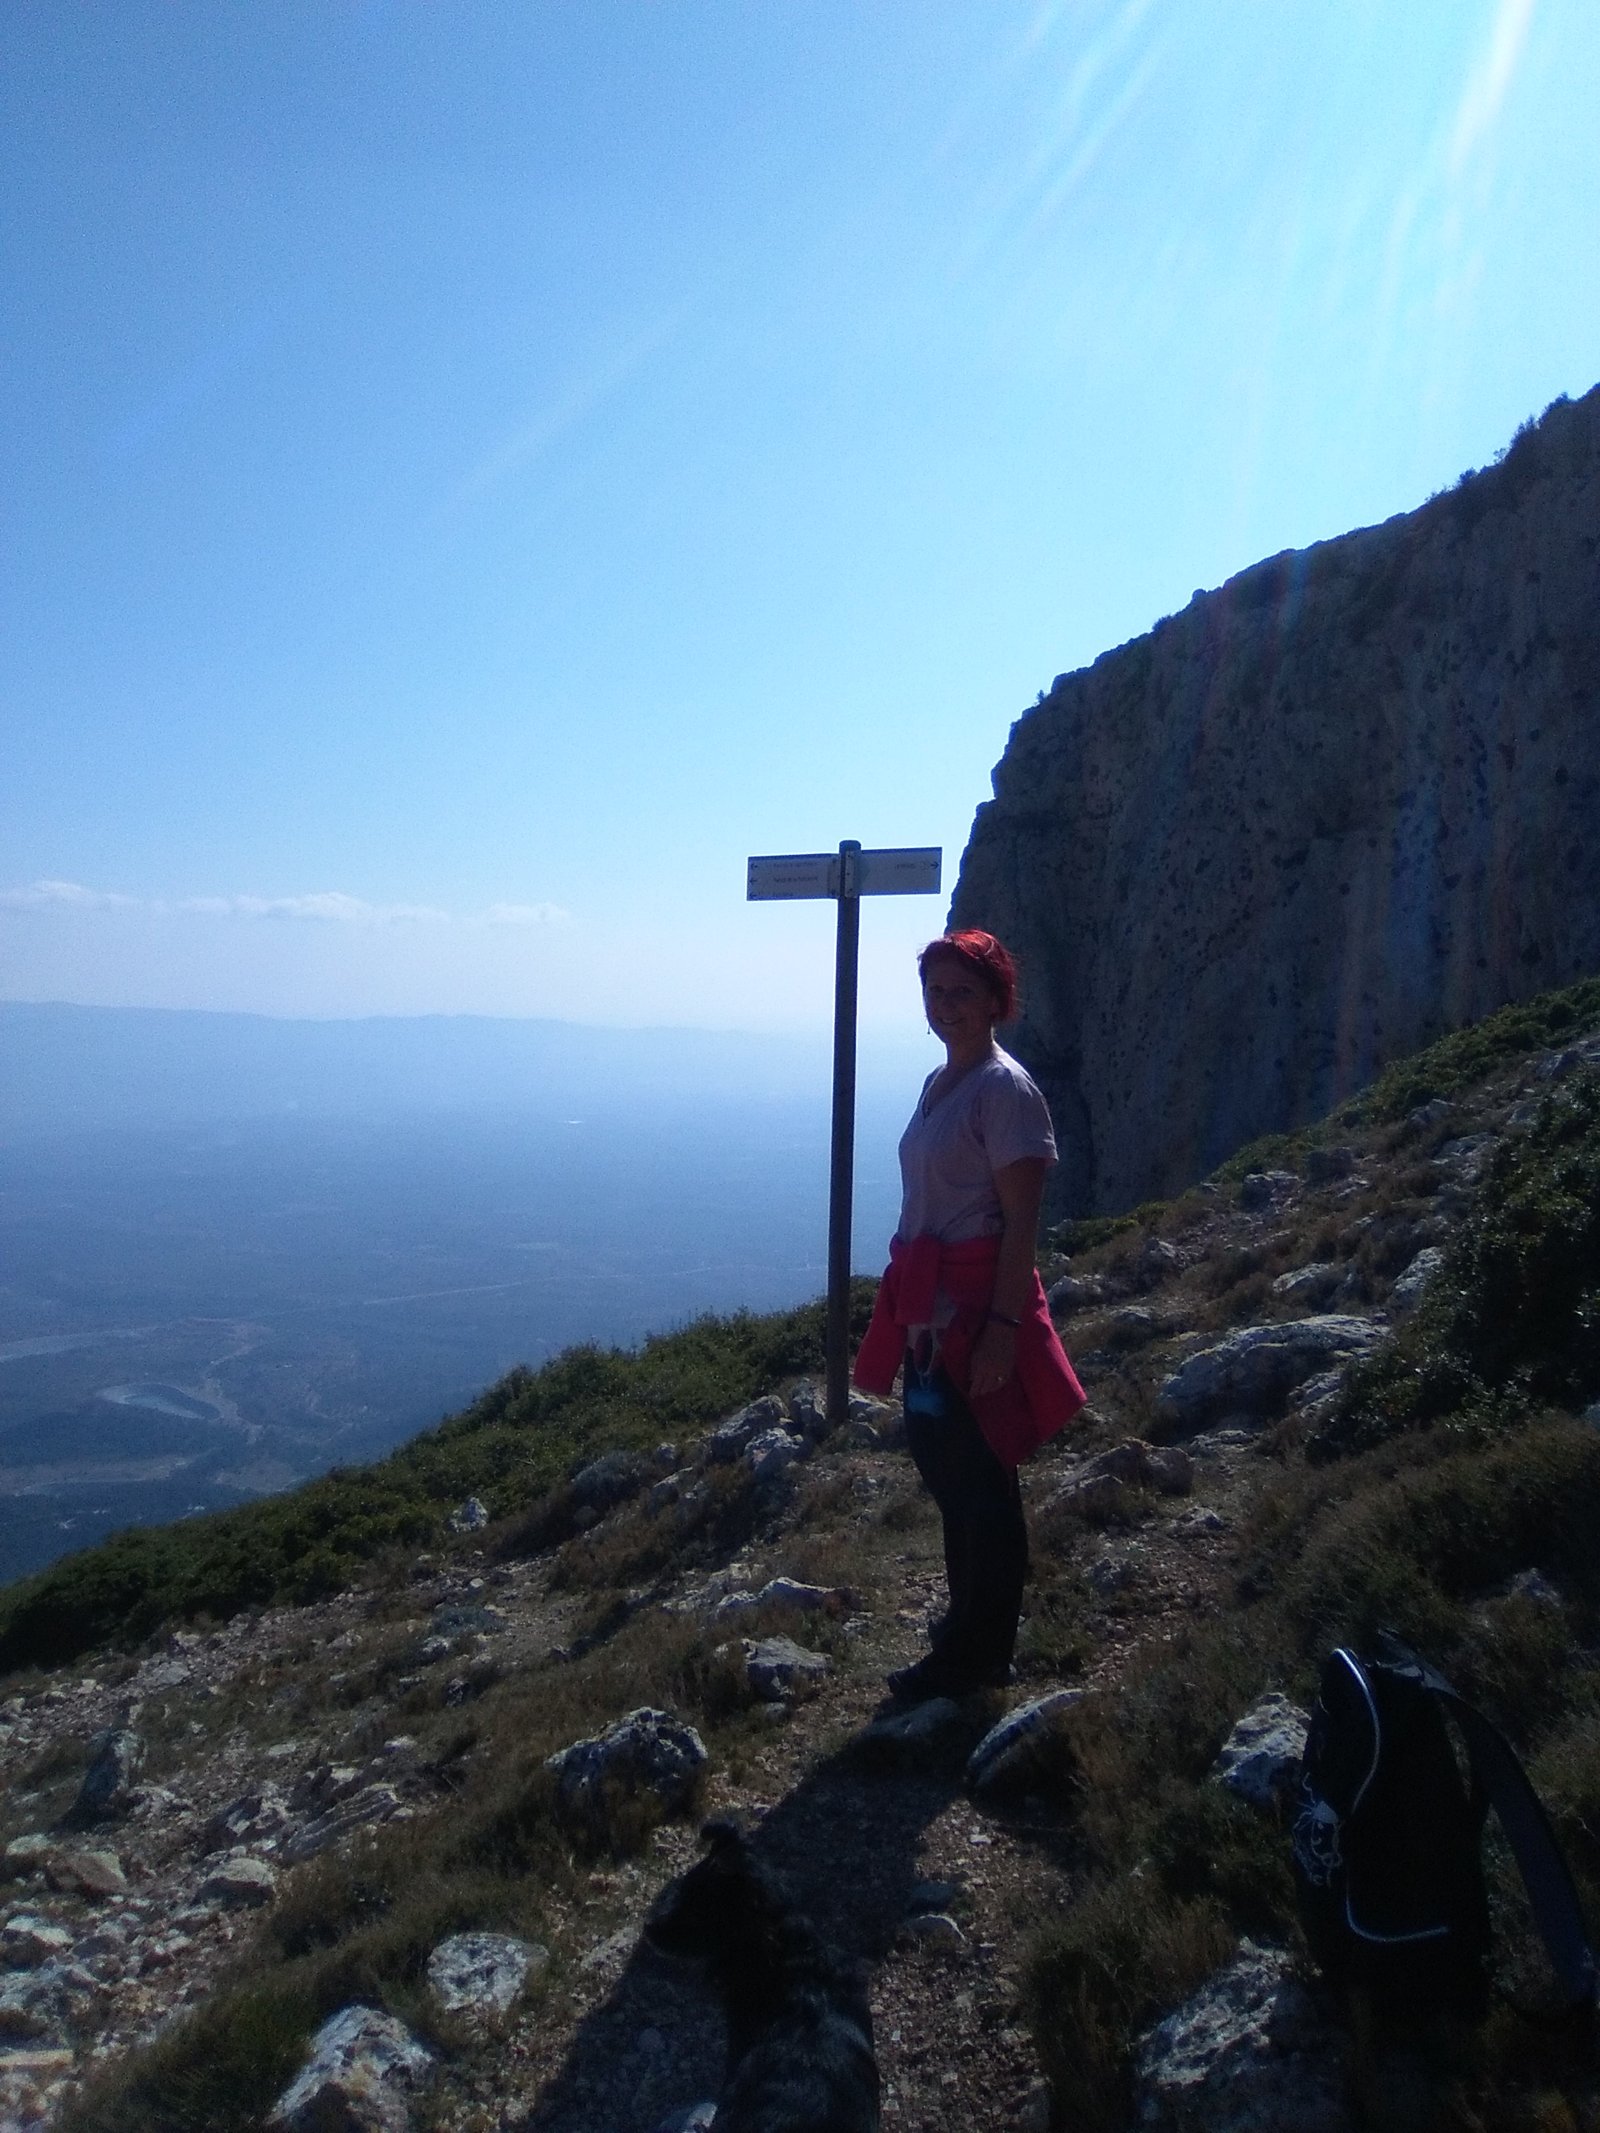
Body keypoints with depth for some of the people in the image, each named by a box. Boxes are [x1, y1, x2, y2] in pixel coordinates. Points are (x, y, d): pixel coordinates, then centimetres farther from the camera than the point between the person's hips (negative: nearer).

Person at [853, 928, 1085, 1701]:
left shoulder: (1005, 1088, -14)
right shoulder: (938, 1084, 12)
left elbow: (1022, 1222, -17)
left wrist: (1001, 1330, -22)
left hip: (979, 1305, -9)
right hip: (931, 1304, 9)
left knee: (978, 1482, 2)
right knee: (947, 1469, 19)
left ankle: (974, 1657, 18)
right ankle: (973, 1629, 37)